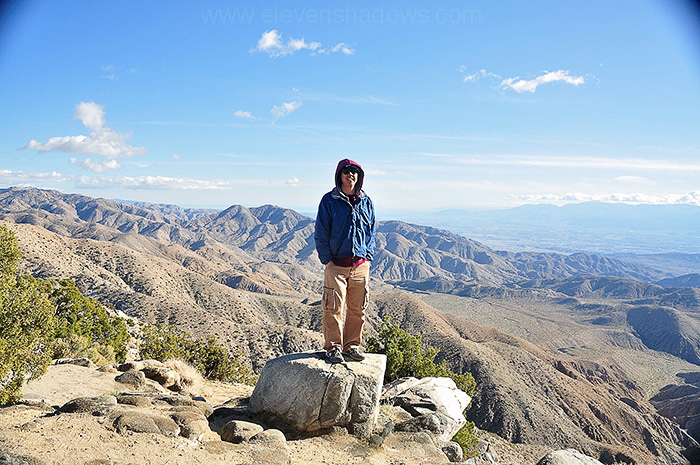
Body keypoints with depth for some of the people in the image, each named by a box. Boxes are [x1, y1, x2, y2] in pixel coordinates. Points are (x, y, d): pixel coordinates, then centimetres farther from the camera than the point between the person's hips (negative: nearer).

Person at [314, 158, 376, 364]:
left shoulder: (366, 202, 9)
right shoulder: (329, 200, -2)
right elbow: (321, 233, -1)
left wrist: (368, 255, 6)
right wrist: (327, 259, -6)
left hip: (360, 264, 4)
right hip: (336, 264, -3)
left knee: (357, 308, 8)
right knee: (334, 308, -2)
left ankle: (352, 345, 22)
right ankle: (333, 348, 11)